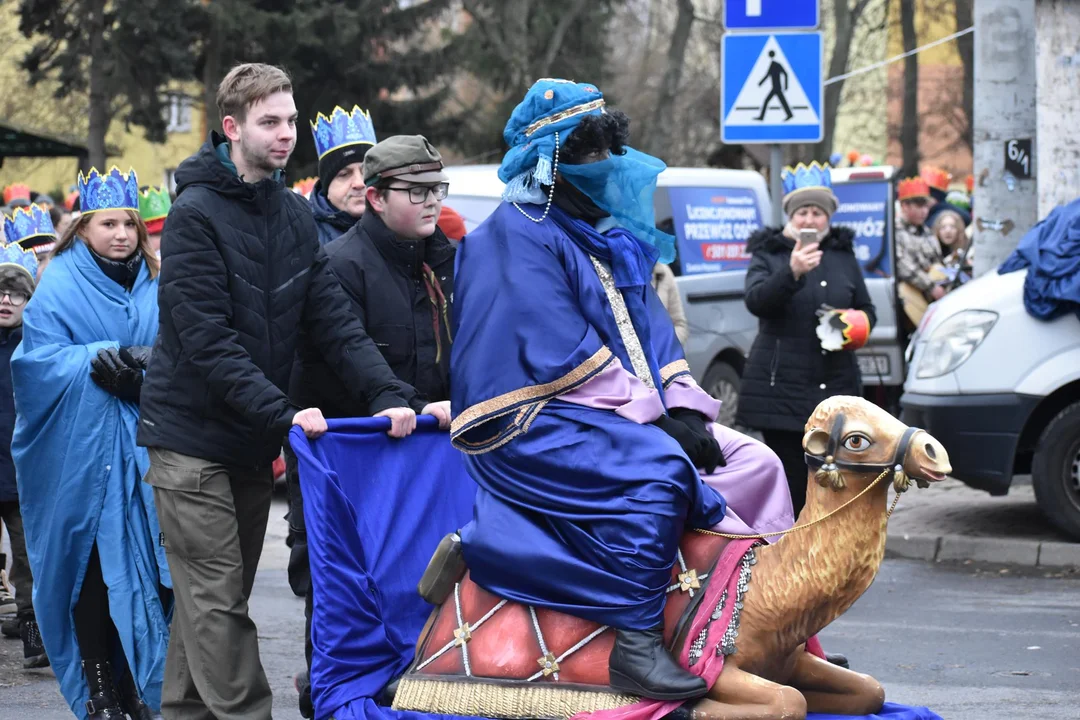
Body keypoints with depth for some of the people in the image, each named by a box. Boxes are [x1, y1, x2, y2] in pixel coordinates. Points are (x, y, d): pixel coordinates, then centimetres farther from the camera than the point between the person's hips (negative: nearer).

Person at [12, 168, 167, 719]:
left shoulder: (152, 286, 11)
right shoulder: (61, 286, -1)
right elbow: (41, 362, -8)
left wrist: (147, 365, -14)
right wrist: (100, 361, -21)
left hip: (142, 448, 3)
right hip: (80, 452, -3)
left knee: (141, 564, 1)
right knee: (91, 564, -1)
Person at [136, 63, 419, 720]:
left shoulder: (296, 215, 7)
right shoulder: (196, 214, -12)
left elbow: (334, 318, 0)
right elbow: (207, 340, -20)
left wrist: (388, 395, -14)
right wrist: (282, 414, -28)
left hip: (254, 442, 7)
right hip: (192, 434, -7)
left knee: (217, 599, 13)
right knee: (217, 603, -8)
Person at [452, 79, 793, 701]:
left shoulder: (611, 240, 20)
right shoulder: (518, 237, -9)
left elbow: (652, 334, 18)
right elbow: (557, 356, -18)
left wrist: (684, 408, -1)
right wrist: (654, 415, -19)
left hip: (636, 415, 9)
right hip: (533, 425, -9)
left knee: (756, 463, 2)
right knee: (656, 470, -35)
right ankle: (638, 644, -33)